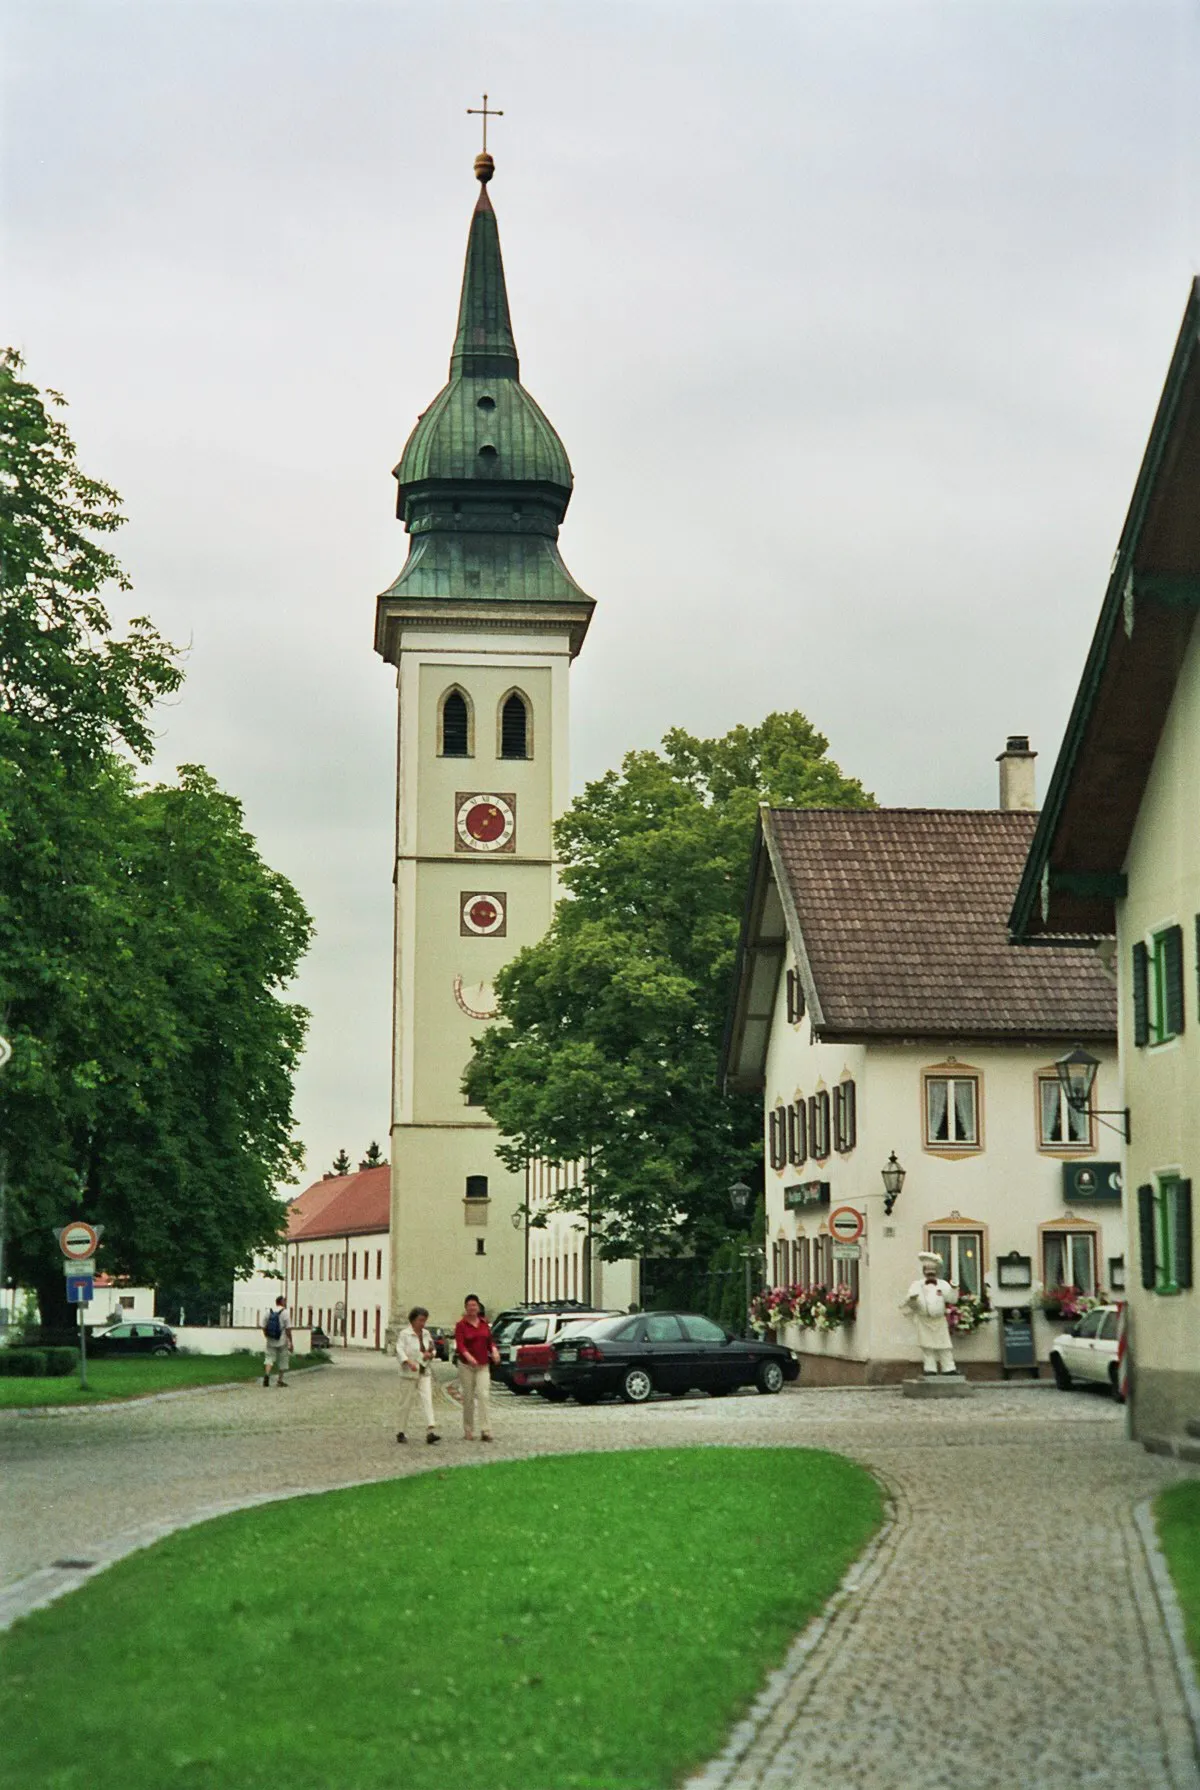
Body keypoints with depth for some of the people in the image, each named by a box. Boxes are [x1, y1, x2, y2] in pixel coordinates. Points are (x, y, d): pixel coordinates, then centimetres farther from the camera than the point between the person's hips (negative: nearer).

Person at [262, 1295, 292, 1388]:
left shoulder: (269, 1312, 5)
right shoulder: (285, 1312, -10)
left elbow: (264, 1327, 9)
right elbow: (288, 1329, -13)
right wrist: (290, 1342, -8)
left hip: (270, 1341, 3)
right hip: (282, 1342, -3)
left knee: (269, 1358, 4)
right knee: (283, 1361, 10)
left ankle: (266, 1374, -22)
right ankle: (281, 1380, 16)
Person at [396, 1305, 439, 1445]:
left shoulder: (426, 1334, 11)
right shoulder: (404, 1334, -7)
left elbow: (432, 1350, 22)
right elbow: (400, 1350, -19)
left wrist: (430, 1354, -2)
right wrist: (409, 1362, -34)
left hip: (425, 1372, 4)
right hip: (409, 1373, -4)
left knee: (427, 1400, -9)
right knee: (406, 1403, 3)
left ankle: (431, 1431, -18)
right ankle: (401, 1432, 16)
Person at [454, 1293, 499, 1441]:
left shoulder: (484, 1323, 8)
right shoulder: (461, 1325, -5)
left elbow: (489, 1341, 12)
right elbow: (459, 1345, -17)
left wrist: (494, 1349, -11)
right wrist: (468, 1356, -35)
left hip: (483, 1365, 2)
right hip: (466, 1365, -2)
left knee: (483, 1395, -11)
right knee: (468, 1398, 3)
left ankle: (485, 1430, -17)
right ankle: (468, 1432, 14)